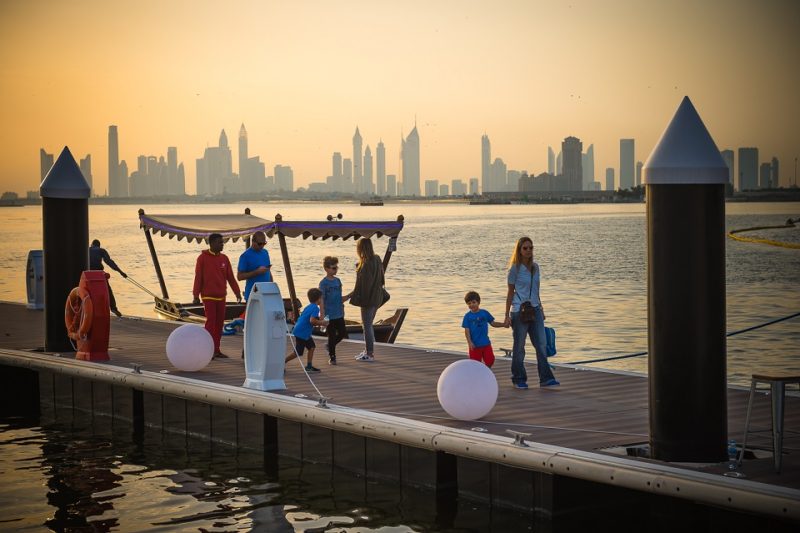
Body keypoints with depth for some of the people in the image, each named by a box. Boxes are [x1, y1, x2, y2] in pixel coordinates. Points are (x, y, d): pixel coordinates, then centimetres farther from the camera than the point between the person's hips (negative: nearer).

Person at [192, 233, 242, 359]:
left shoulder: (224, 258, 9)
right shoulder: (203, 258, -5)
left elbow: (230, 277, 9)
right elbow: (198, 277, -5)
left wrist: (237, 292, 2)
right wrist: (196, 295, -9)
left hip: (221, 296, 5)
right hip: (208, 296, -5)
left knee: (219, 322, 5)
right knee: (211, 321, -9)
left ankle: (216, 350, 11)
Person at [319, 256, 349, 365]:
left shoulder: (338, 281, 7)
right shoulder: (323, 283, -12)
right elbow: (321, 300, -14)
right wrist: (322, 315, -19)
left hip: (339, 314, 6)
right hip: (329, 315, -6)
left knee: (343, 333, 8)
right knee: (332, 336, 2)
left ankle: (330, 346, 32)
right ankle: (332, 357, 16)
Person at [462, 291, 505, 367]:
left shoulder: (484, 313, 2)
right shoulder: (468, 316, -5)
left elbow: (493, 323, 10)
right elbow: (467, 330, -7)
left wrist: (503, 324, -2)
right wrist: (469, 342, -17)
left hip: (486, 343, 3)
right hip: (475, 345, -2)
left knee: (490, 361, 4)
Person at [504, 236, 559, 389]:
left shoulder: (535, 267, 9)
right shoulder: (515, 269, -6)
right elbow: (510, 293, -3)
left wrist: (541, 308, 19)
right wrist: (507, 316, -5)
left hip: (535, 310, 5)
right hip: (519, 311, -5)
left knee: (541, 344, -3)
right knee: (519, 346, 3)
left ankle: (546, 378, -3)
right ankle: (519, 380, 13)